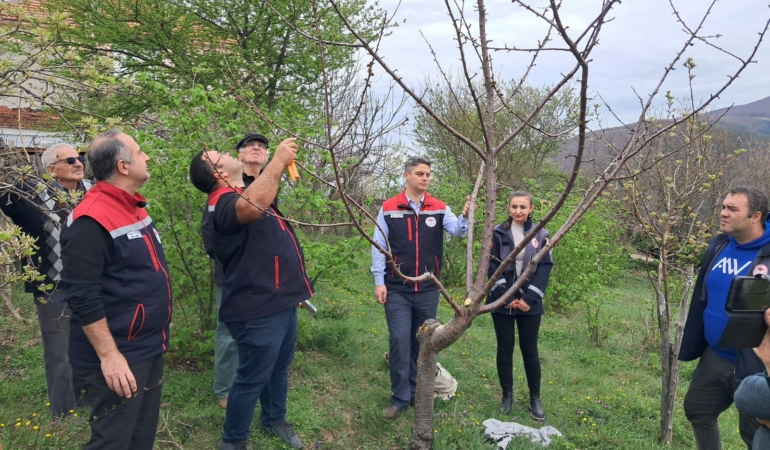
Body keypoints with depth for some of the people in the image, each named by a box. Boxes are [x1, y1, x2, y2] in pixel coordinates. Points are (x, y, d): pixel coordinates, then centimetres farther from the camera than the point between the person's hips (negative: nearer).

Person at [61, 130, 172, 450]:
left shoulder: (133, 207, 9)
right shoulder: (92, 220, -21)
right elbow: (83, 297, -23)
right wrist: (108, 356, -22)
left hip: (148, 348, 9)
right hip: (118, 356, -9)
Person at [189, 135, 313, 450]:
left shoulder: (246, 194, 13)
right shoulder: (225, 203, -22)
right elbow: (252, 207, -45)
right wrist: (278, 160, -36)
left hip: (281, 301, 10)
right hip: (260, 309, -10)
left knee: (279, 369, 24)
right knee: (252, 378, 4)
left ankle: (274, 420, 44)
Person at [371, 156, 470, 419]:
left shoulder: (439, 208, 3)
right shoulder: (389, 208, -1)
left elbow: (457, 231, -12)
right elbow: (379, 247, -1)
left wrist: (465, 216, -33)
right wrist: (379, 281, -7)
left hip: (429, 290, 2)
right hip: (397, 290, -2)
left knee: (423, 343, 13)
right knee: (400, 342, -1)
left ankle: (417, 392, 29)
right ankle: (400, 398, 11)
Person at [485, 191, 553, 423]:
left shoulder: (540, 235, 3)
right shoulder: (498, 233, -1)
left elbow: (545, 268, -1)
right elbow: (492, 266, -4)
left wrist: (529, 298, -11)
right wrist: (505, 296, -13)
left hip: (529, 303, 0)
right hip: (502, 302, 0)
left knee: (529, 350, 7)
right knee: (505, 348, 8)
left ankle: (535, 398, 22)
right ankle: (507, 396, 23)